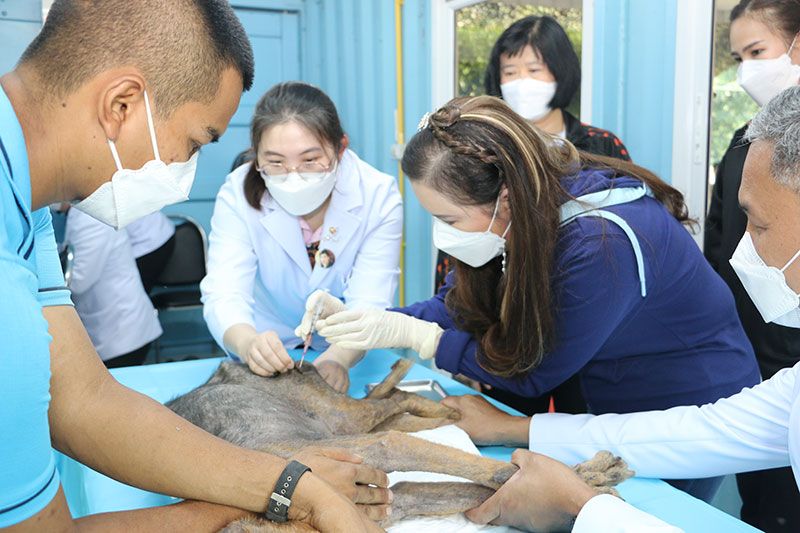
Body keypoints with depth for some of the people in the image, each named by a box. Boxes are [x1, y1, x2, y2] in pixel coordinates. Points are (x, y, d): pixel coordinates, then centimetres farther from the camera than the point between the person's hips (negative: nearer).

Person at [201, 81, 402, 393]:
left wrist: (337, 359, -43)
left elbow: (368, 305, -22)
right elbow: (224, 295, -23)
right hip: (267, 358, 0)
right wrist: (248, 343, -46)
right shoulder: (238, 195, -15)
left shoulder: (379, 197, -16)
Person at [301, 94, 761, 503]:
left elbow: (535, 373, -26)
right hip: (608, 404, 7)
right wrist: (366, 320, -19)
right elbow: (461, 304, -5)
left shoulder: (601, 244, -37)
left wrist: (412, 334, -28)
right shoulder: (517, 213, -15)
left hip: (687, 417, -7)